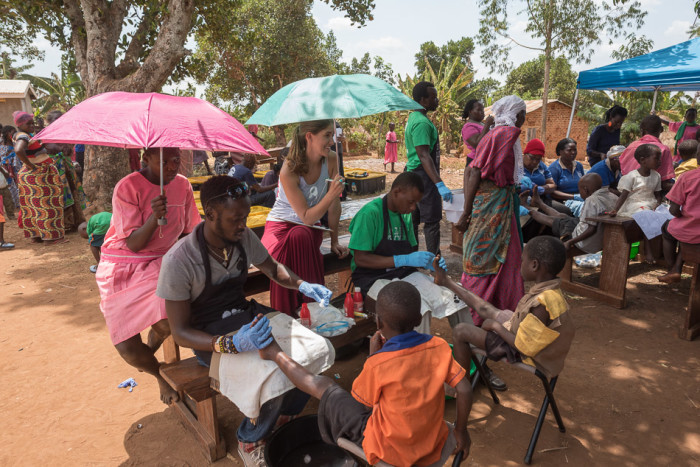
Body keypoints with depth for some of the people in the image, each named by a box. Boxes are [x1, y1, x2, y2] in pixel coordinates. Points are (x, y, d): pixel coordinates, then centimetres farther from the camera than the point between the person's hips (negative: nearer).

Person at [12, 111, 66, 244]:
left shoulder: (19, 135, 14)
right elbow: (18, 150, -37)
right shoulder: (23, 136, -18)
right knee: (45, 204, -5)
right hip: (38, 175, -10)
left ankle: (35, 236, 21)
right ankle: (49, 237, -2)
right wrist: (30, 165, -25)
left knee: (32, 206, 13)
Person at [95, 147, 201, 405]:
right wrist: (154, 217, -33)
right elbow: (134, 244, -17)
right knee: (127, 350, -8)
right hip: (122, 266, -2)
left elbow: (193, 231, 10)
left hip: (160, 262, 3)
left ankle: (150, 349, 15)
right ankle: (159, 373, 27)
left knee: (167, 323, -24)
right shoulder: (127, 188, -14)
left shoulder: (182, 185, 0)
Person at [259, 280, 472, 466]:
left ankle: (275, 353, 30)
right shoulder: (439, 347, -14)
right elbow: (465, 390, -10)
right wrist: (461, 430, 6)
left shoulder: (377, 364, -25)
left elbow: (360, 401, -7)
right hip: (433, 447, 5)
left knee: (325, 386, 9)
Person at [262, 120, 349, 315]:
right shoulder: (289, 171, -22)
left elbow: (334, 205, 0)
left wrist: (334, 241, 1)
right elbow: (306, 217, -21)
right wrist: (331, 195, -34)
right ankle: (285, 317, -25)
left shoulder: (331, 159, -9)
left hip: (310, 229, 3)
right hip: (280, 226, -3)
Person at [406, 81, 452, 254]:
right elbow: (424, 156, -26)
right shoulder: (422, 122, -18)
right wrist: (440, 184, -31)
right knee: (432, 220, -4)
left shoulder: (413, 118, 15)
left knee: (414, 219, 13)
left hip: (413, 174, 10)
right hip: (424, 175, -10)